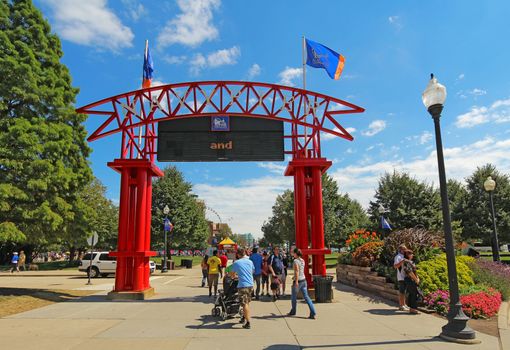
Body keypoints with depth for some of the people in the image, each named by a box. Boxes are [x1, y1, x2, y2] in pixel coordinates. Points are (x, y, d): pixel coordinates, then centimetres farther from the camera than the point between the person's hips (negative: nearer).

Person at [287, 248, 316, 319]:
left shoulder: (296, 261, -14)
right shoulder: (302, 260, 10)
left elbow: (297, 271, -26)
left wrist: (296, 281, -31)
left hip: (298, 281, -7)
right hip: (303, 280, 7)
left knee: (293, 297, 13)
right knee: (306, 297, 5)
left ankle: (293, 312, 30)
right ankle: (313, 313, -4)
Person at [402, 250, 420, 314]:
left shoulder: (409, 262, 18)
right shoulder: (407, 262, -15)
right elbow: (410, 272, -20)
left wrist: (417, 277, 9)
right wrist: (416, 279, -13)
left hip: (411, 280, 10)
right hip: (410, 280, -10)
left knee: (411, 294, 10)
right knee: (415, 294, -9)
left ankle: (411, 309, 13)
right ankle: (413, 309, -7)